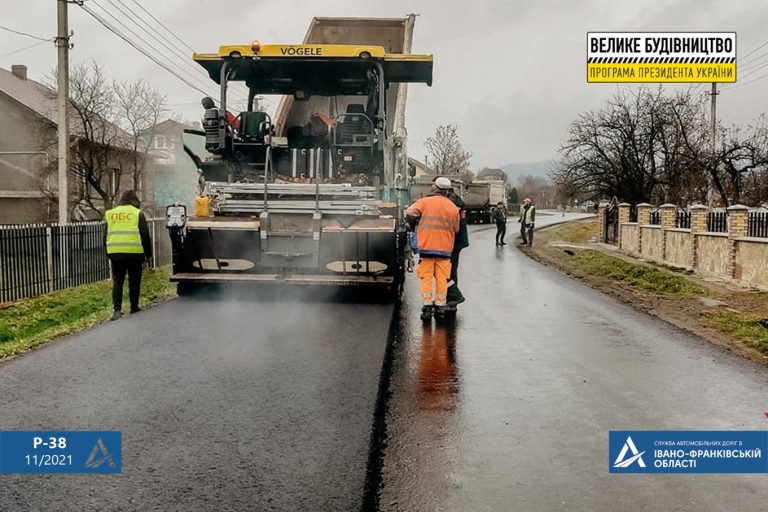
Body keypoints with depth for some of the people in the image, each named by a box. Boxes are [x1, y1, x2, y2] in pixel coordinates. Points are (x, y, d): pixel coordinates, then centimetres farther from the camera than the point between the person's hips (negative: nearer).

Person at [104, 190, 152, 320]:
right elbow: (145, 235, -2)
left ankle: (117, 309, -6)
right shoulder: (137, 213, 0)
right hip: (134, 252, -3)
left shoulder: (110, 213, 12)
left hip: (115, 253, 3)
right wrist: (148, 253, 5)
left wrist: (108, 253, 23)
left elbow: (106, 235, 16)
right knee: (134, 282, 8)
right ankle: (134, 308, 13)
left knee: (117, 282, 7)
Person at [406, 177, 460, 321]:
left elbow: (410, 214, -12)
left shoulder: (424, 202, -2)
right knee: (442, 279, 7)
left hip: (426, 247, -2)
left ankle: (427, 307, 0)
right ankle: (440, 307, 9)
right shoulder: (453, 208, 7)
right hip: (445, 249, 2)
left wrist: (414, 224, 7)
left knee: (427, 278, 3)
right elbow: (456, 230, 13)